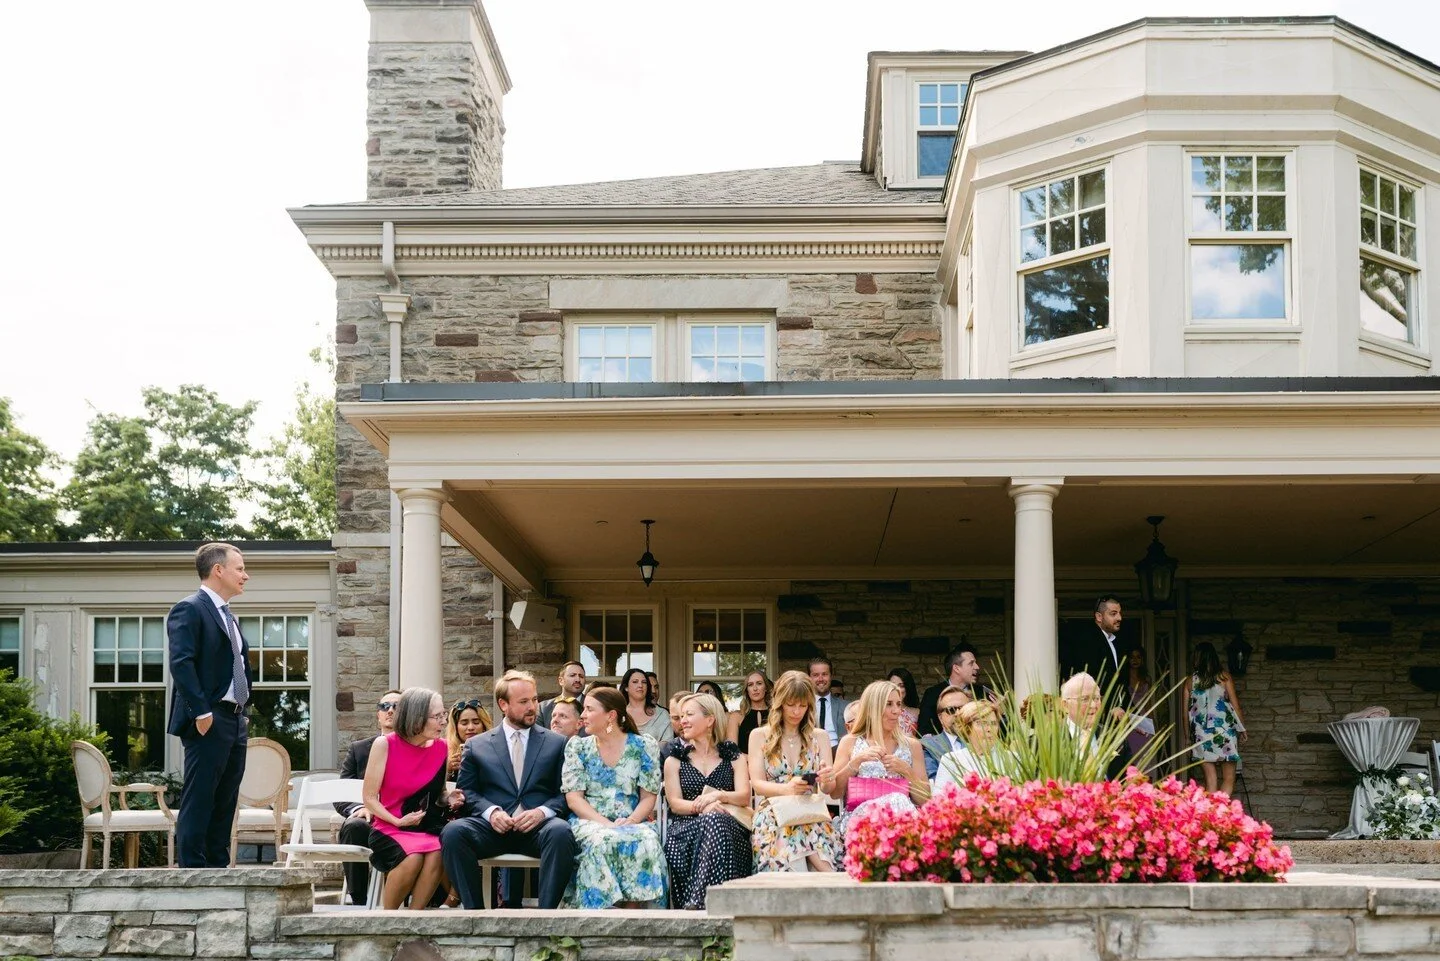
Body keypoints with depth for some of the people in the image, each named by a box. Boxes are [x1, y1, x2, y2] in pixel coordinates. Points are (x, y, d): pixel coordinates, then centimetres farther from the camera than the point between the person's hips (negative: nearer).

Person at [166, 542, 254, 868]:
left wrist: (243, 711, 15)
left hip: (235, 721, 9)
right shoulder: (189, 610, -8)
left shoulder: (228, 617, 21)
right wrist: (201, 712, -23)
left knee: (225, 804, 10)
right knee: (198, 802, -8)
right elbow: (181, 662, -19)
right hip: (209, 723, -9)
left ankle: (218, 868, 14)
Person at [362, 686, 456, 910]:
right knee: (412, 857, -34)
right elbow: (370, 798, -3)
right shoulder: (385, 745, -6)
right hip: (388, 828, -3)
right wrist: (398, 821, -16)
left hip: (427, 828, 3)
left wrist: (449, 800, -4)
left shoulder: (442, 747, 5)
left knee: (437, 855, -32)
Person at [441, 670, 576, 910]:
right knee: (453, 831, -30)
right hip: (493, 825, 1)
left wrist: (543, 811, -11)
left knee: (560, 832, -36)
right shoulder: (477, 745, 17)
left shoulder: (556, 743, 16)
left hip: (539, 827, 0)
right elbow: (466, 791, 11)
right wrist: (491, 811, -10)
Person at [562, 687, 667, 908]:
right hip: (590, 822, 0)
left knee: (647, 840, -36)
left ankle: (633, 910, -28)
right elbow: (573, 798, 1)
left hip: (633, 822, 0)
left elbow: (648, 797, 4)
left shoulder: (644, 746, 6)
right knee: (601, 840, -37)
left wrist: (630, 822, -17)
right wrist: (606, 824, -15)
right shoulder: (578, 747, 9)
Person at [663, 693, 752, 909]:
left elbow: (744, 796, 2)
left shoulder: (733, 756, 17)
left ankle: (697, 902, -49)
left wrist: (718, 796, -20)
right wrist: (702, 806, -17)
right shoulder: (675, 759, 18)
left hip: (729, 824, 0)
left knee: (714, 822, -38)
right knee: (710, 822, -37)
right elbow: (675, 803, 4)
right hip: (686, 826, 0)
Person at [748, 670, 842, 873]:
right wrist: (787, 789, -23)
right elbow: (757, 784, 0)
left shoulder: (819, 737, 16)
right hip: (773, 815, -1)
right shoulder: (759, 735, 11)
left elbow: (828, 788, 10)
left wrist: (827, 780, -18)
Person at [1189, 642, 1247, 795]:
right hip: (1224, 730, -2)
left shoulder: (1191, 680, 5)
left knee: (1210, 781, 5)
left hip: (1201, 733, 2)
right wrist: (1242, 729, 10)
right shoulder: (1223, 676, 0)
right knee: (1228, 779, 2)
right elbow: (1235, 704, 0)